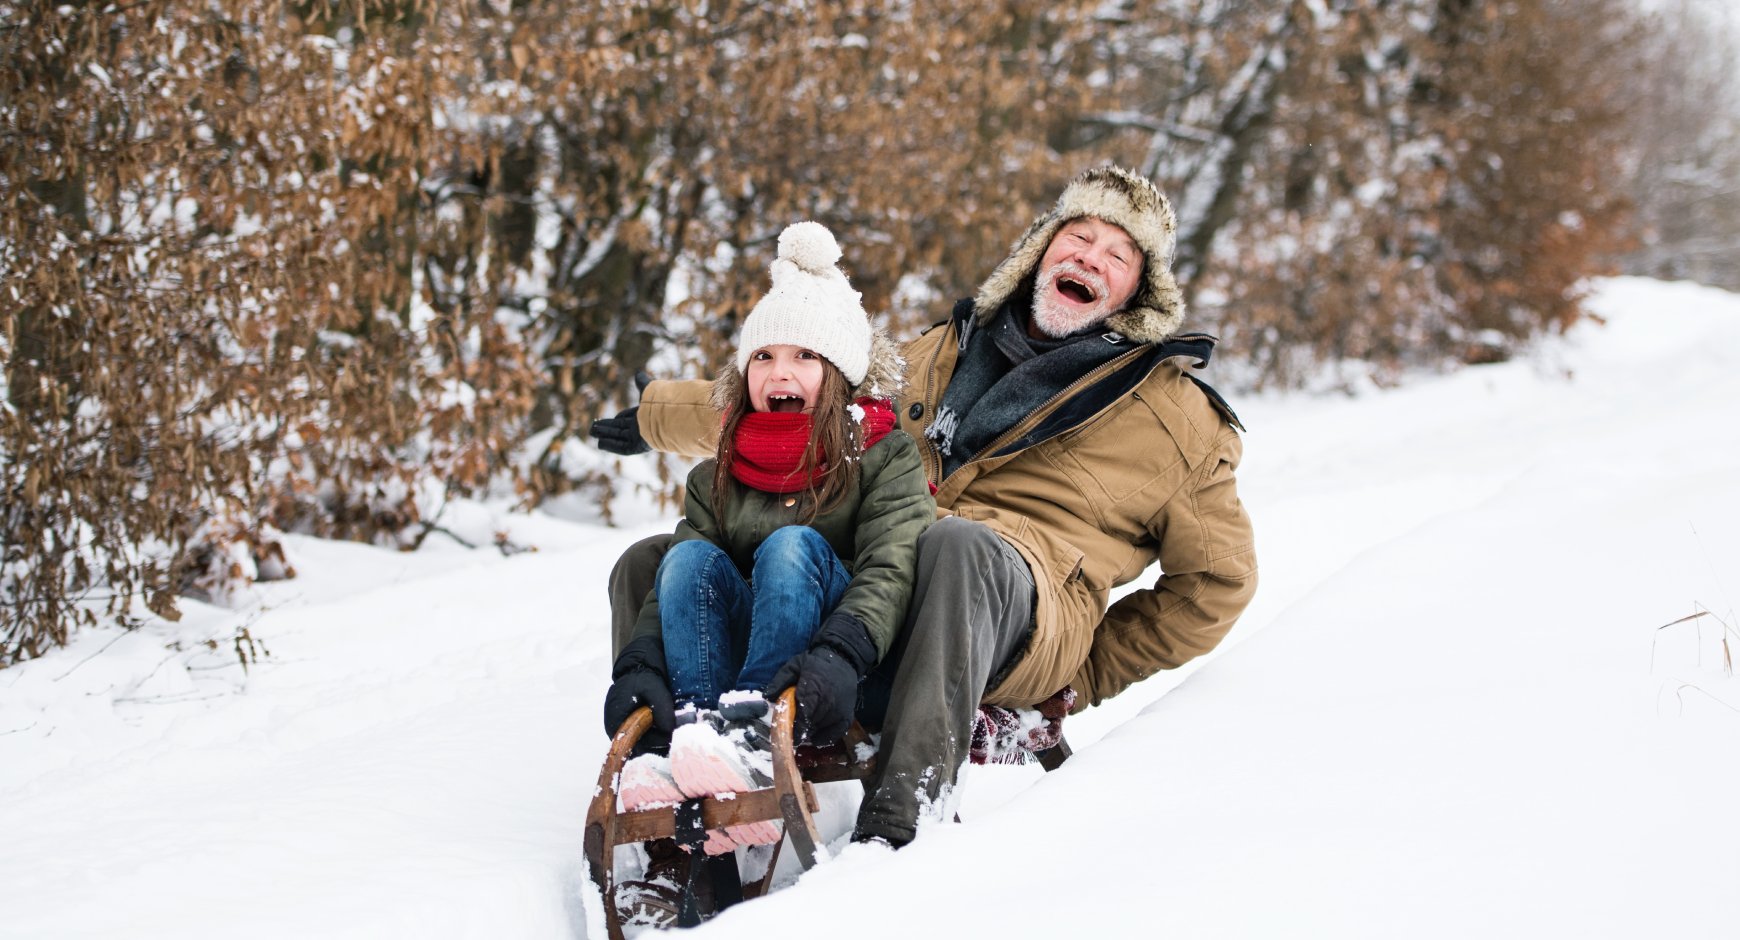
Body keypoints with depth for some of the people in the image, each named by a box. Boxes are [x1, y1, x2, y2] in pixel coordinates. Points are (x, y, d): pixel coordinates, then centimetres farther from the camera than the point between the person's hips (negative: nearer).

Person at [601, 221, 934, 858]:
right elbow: (672, 585, 0)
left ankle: (750, 739, -47)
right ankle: (697, 738, -40)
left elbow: (890, 569, -15)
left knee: (793, 545, -27)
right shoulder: (717, 481, 14)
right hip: (733, 659, 4)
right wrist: (640, 664, -22)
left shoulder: (885, 457, 2)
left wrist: (839, 654, -35)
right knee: (693, 557, -19)